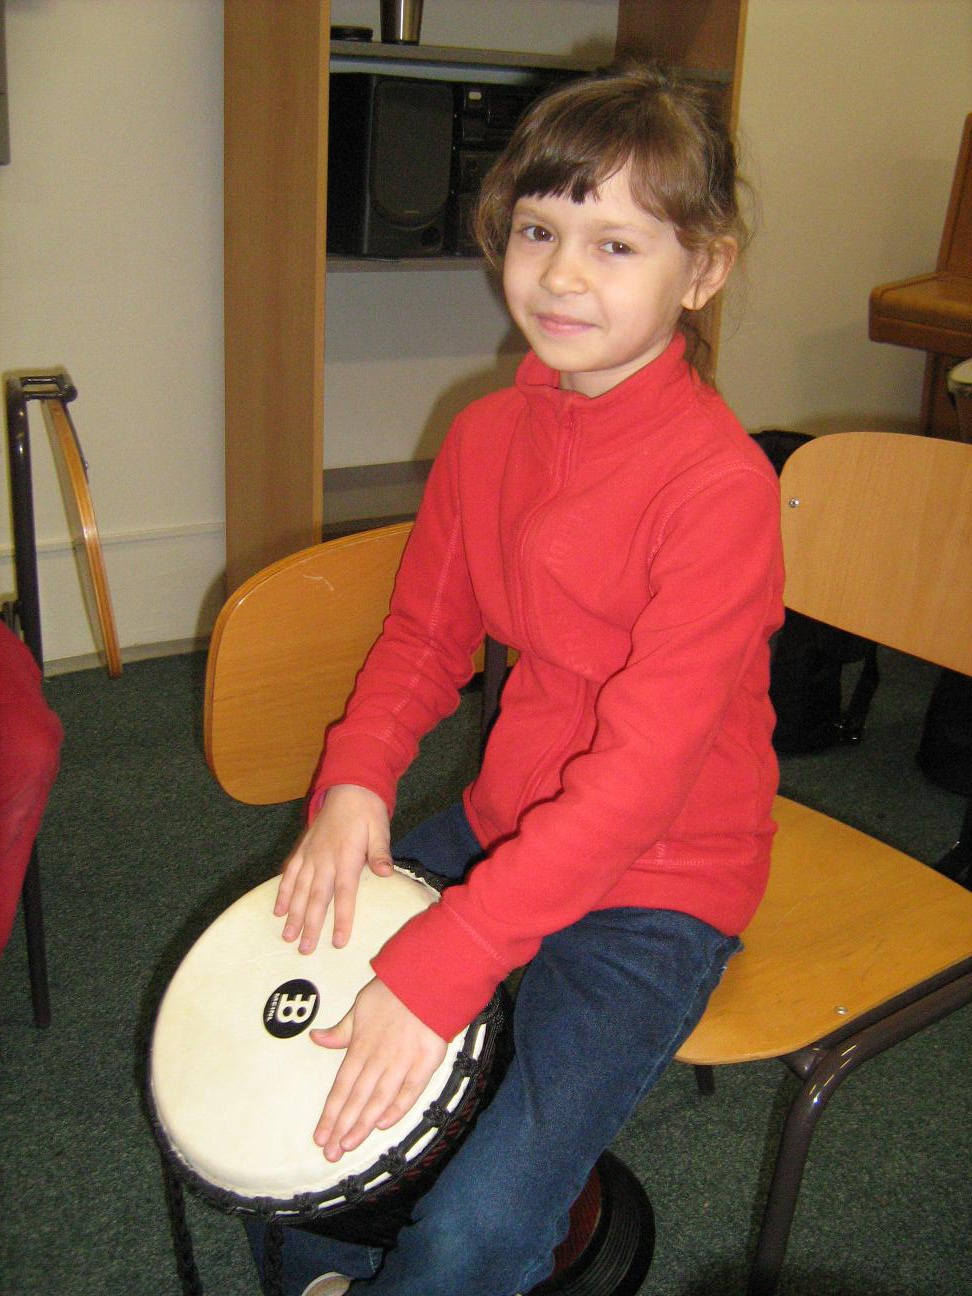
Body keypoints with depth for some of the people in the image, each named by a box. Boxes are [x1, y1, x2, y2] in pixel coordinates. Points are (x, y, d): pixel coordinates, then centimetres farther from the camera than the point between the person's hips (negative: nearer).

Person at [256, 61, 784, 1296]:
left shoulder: (718, 482, -23)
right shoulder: (487, 433, 0)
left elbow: (642, 767, -27)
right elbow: (424, 636, 8)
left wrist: (438, 966, -30)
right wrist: (353, 782, -12)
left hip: (655, 886, -6)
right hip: (502, 824, 7)